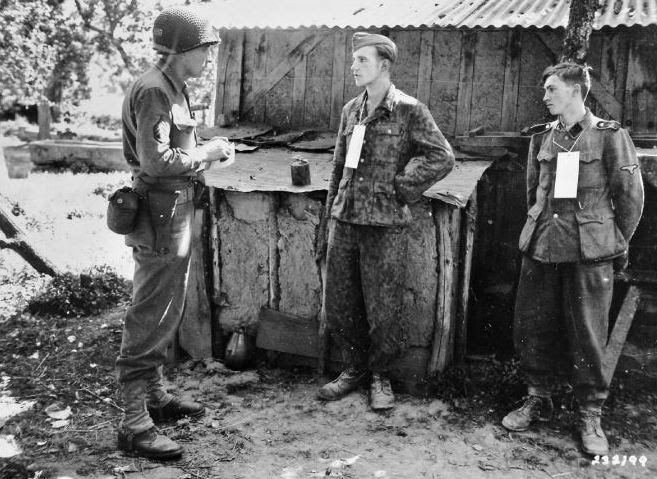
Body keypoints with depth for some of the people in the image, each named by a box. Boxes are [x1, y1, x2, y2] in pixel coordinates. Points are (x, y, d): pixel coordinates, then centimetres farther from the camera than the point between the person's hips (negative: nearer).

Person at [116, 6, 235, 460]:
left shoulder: (174, 88, 14)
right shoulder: (153, 90, -17)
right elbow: (156, 161, -24)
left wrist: (210, 152, 5)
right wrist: (207, 152, -13)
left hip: (176, 212, 10)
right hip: (161, 217, -10)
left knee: (168, 312, 18)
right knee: (150, 319, -5)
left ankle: (155, 395, 33)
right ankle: (135, 424, 4)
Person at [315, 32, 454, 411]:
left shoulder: (409, 110, -5)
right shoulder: (351, 110, 12)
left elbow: (443, 158, -10)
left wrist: (399, 188, -9)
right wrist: (327, 227, 15)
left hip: (385, 226, -5)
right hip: (344, 221, 6)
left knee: (383, 312, 3)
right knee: (338, 307, 11)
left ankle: (381, 375, 26)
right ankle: (356, 367, 32)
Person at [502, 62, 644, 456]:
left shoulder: (610, 136, -3)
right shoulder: (542, 137, 9)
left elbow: (631, 196, 1)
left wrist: (615, 244, 5)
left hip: (589, 253, -4)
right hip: (541, 247, 4)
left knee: (588, 335, 2)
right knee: (531, 325, 8)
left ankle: (591, 416, 18)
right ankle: (538, 399, 27)